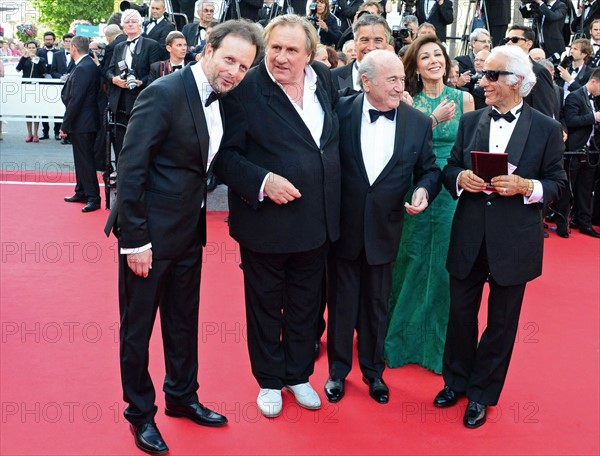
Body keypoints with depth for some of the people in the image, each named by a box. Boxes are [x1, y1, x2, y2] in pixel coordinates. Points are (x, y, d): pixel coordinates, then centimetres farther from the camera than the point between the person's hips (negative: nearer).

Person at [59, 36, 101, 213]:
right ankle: (81, 192, 26)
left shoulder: (82, 68, -20)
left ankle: (93, 197, 3)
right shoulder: (90, 64, 10)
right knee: (81, 158, 17)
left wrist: (65, 125, -17)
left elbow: (75, 100, -21)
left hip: (81, 122, -10)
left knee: (86, 159, -3)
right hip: (85, 121, 10)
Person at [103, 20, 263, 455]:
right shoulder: (165, 93, -19)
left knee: (184, 320, 20)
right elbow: (131, 169, -20)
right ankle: (140, 413, 27)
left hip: (190, 230, 8)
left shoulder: (220, 100, 5)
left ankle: (182, 397, 39)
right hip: (150, 231, -7)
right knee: (137, 325, 9)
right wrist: (135, 239, -20)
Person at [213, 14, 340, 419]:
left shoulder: (323, 78, 2)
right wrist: (262, 181, -29)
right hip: (266, 221, -5)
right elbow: (225, 154, -15)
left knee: (305, 305, 19)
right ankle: (269, 381, 34)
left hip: (317, 220, 5)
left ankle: (298, 374, 40)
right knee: (266, 305, 14)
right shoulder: (246, 89, -15)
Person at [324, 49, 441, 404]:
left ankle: (373, 369, 36)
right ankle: (338, 369, 33)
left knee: (377, 304, 16)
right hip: (343, 226, -1)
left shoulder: (419, 122, -4)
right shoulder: (341, 111, -9)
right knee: (341, 302, 13)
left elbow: (429, 169, 6)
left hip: (384, 229, 1)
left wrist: (424, 190, -15)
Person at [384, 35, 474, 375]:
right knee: (412, 263, 7)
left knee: (445, 265, 5)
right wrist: (434, 119, -19)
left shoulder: (464, 98, 4)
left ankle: (440, 344, 23)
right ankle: (406, 337, 25)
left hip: (452, 191, 1)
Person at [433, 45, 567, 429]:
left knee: (502, 321, 11)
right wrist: (460, 178, -14)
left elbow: (557, 184, -2)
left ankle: (482, 393, 28)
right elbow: (449, 171, 8)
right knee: (461, 313, 13)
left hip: (514, 240, -2)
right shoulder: (470, 121, 5)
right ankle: (456, 380, 34)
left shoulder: (546, 129, -3)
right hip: (469, 237, 2)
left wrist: (525, 186, -20)